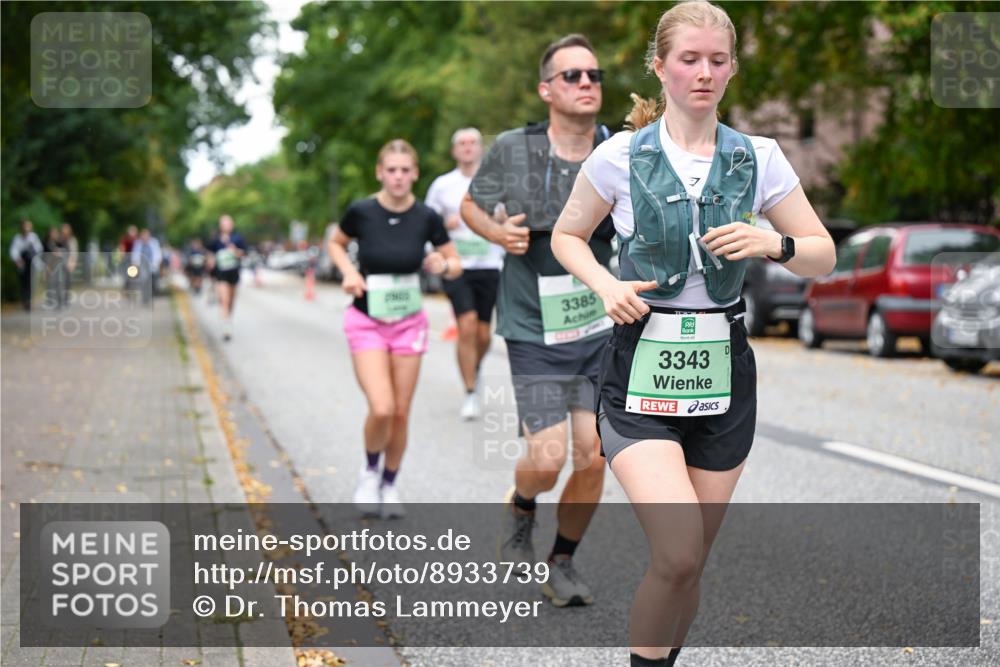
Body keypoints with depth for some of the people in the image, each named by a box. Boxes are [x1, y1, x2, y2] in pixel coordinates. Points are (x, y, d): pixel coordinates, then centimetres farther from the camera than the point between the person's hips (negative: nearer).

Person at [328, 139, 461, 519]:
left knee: (401, 413, 5)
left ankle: (389, 485, 27)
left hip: (409, 322, 2)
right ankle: (369, 470, 14)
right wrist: (348, 271, -10)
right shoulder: (361, 212, -11)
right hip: (367, 321, -2)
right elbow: (335, 244, 9)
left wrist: (442, 265, -20)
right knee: (381, 409, -16)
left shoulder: (426, 218, -8)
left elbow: (456, 265, 2)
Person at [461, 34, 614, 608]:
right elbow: (472, 205, 9)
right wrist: (497, 232, -12)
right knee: (548, 461, -10)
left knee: (593, 459, 1)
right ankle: (520, 509, 26)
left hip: (602, 329, 2)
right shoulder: (513, 149, -8)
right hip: (536, 334, -2)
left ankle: (563, 561, 25)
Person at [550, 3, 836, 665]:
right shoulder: (621, 155, -2)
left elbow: (823, 256, 8)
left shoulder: (759, 158, 3)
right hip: (641, 368, -3)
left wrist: (774, 244, -13)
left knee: (688, 564, 10)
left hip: (722, 369, 3)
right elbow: (566, 236, 12)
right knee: (679, 555, -19)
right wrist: (606, 285, -8)